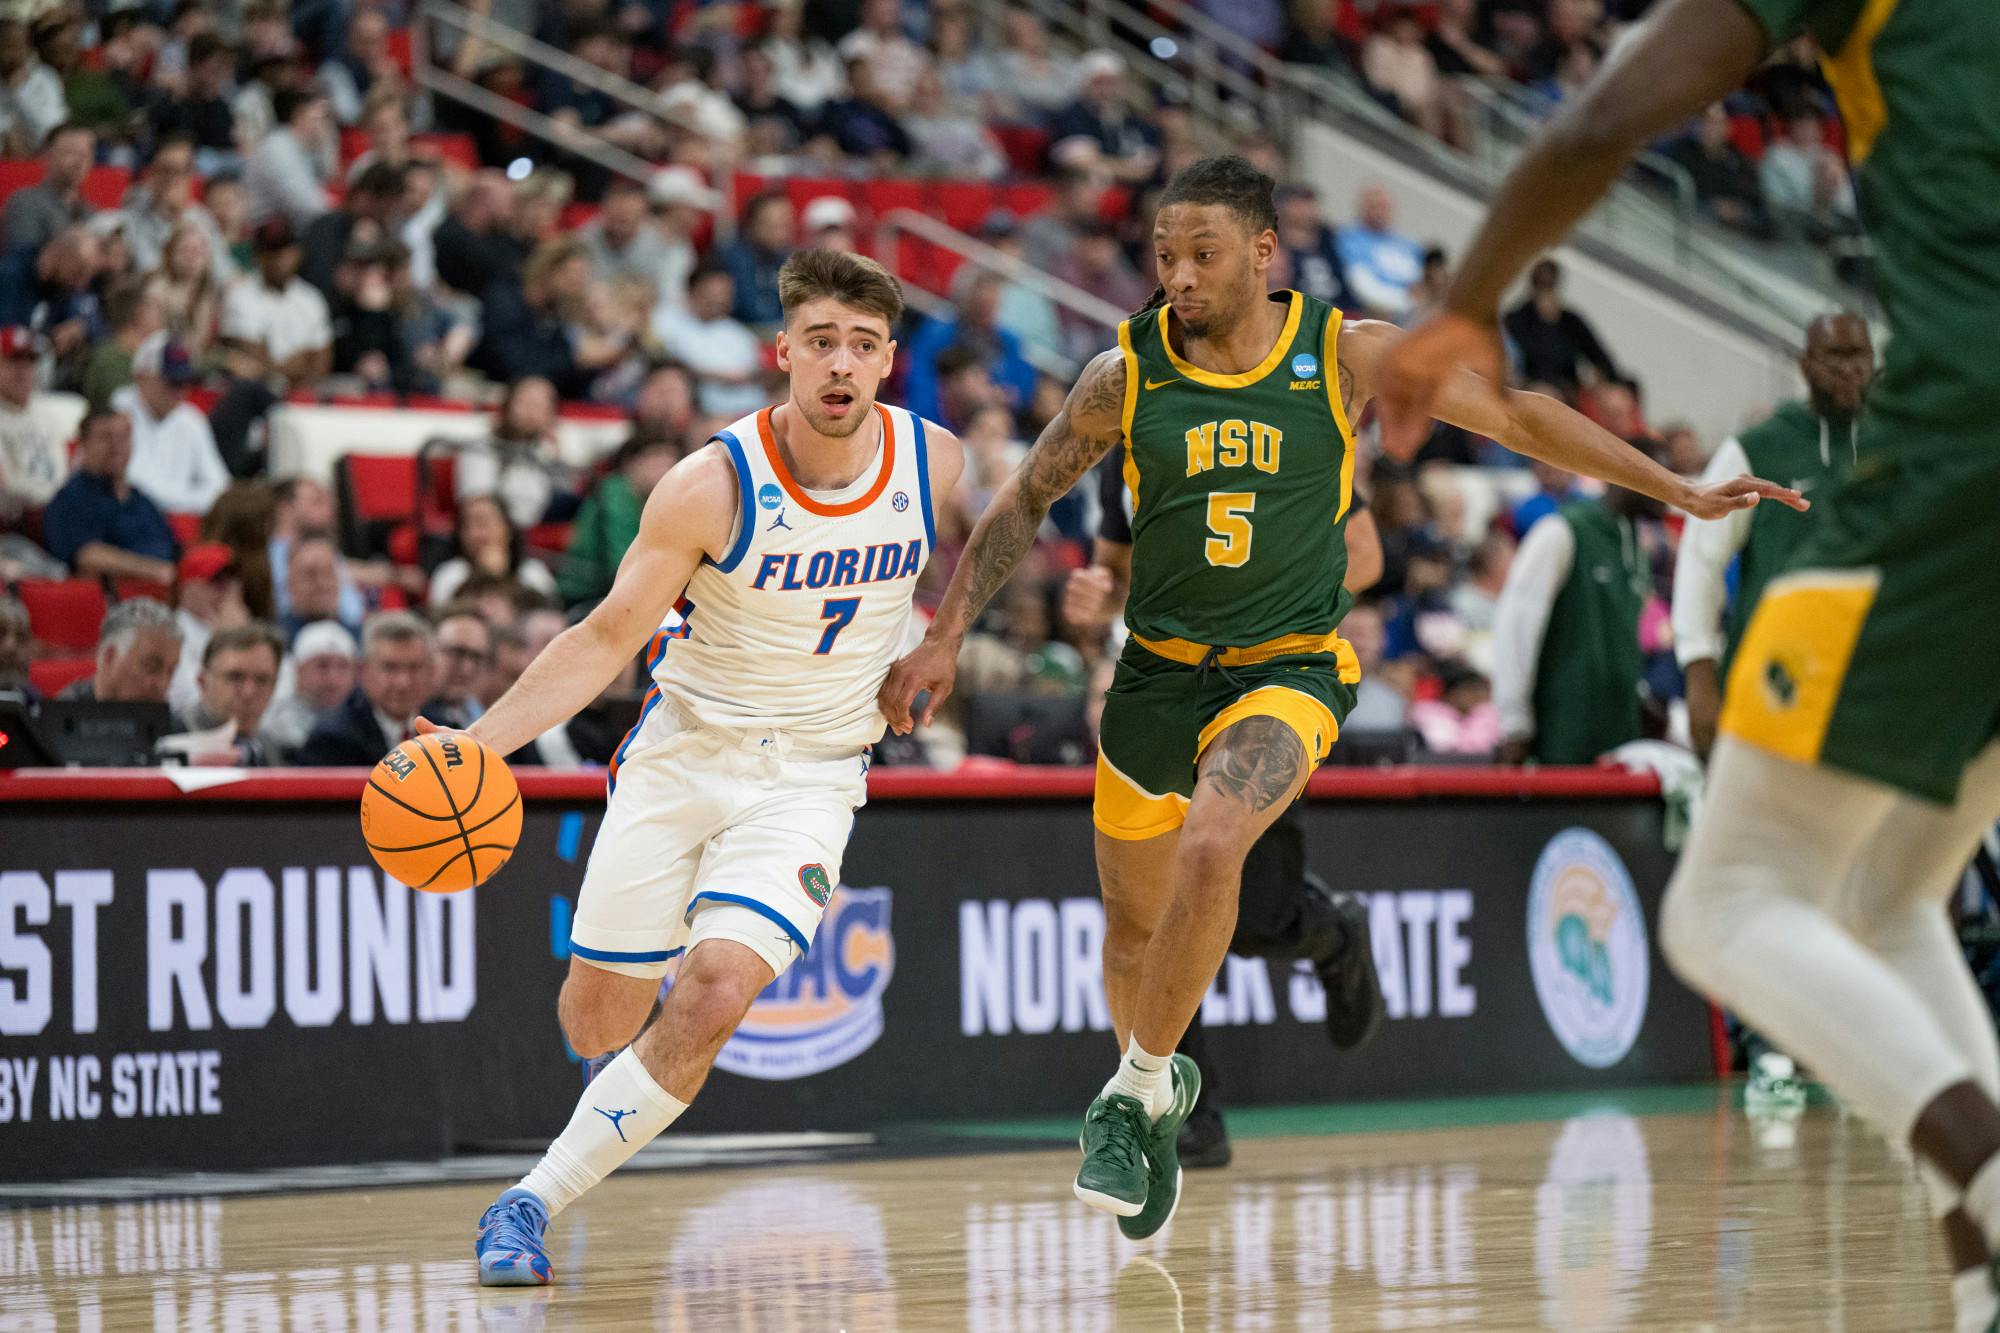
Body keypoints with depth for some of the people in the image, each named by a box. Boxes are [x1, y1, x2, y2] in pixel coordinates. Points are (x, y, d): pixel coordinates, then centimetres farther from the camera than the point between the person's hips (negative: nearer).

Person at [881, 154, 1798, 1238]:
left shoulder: (1345, 356, -9)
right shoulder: (1126, 374, -5)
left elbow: (1517, 416, -1)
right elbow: (1022, 504, 7)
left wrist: (1683, 493, -2)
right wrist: (944, 639, 2)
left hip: (1290, 667, -3)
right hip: (1159, 669, 3)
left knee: (1211, 847, -29)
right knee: (1135, 915, 12)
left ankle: (1138, 1088, -12)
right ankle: (1157, 1081, 42)